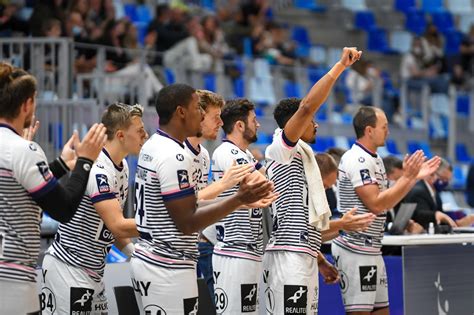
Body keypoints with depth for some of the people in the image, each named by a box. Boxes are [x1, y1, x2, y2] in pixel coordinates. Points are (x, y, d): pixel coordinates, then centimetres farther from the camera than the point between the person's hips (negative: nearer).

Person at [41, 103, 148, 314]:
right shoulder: (98, 169, -21)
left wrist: (133, 251, 3)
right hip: (68, 269, -10)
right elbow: (117, 226, -25)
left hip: (93, 271, 10)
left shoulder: (122, 166, 9)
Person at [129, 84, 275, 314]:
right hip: (168, 270, -10)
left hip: (146, 259, 10)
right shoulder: (173, 156, -18)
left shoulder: (151, 146, 11)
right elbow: (187, 222, -19)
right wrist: (239, 199, -22)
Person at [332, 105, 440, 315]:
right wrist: (407, 176, -17)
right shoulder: (357, 159, -16)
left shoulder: (375, 160, 16)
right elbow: (376, 204, -21)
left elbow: (387, 200, 21)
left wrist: (416, 176, 14)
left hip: (371, 248, 10)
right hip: (355, 248, -10)